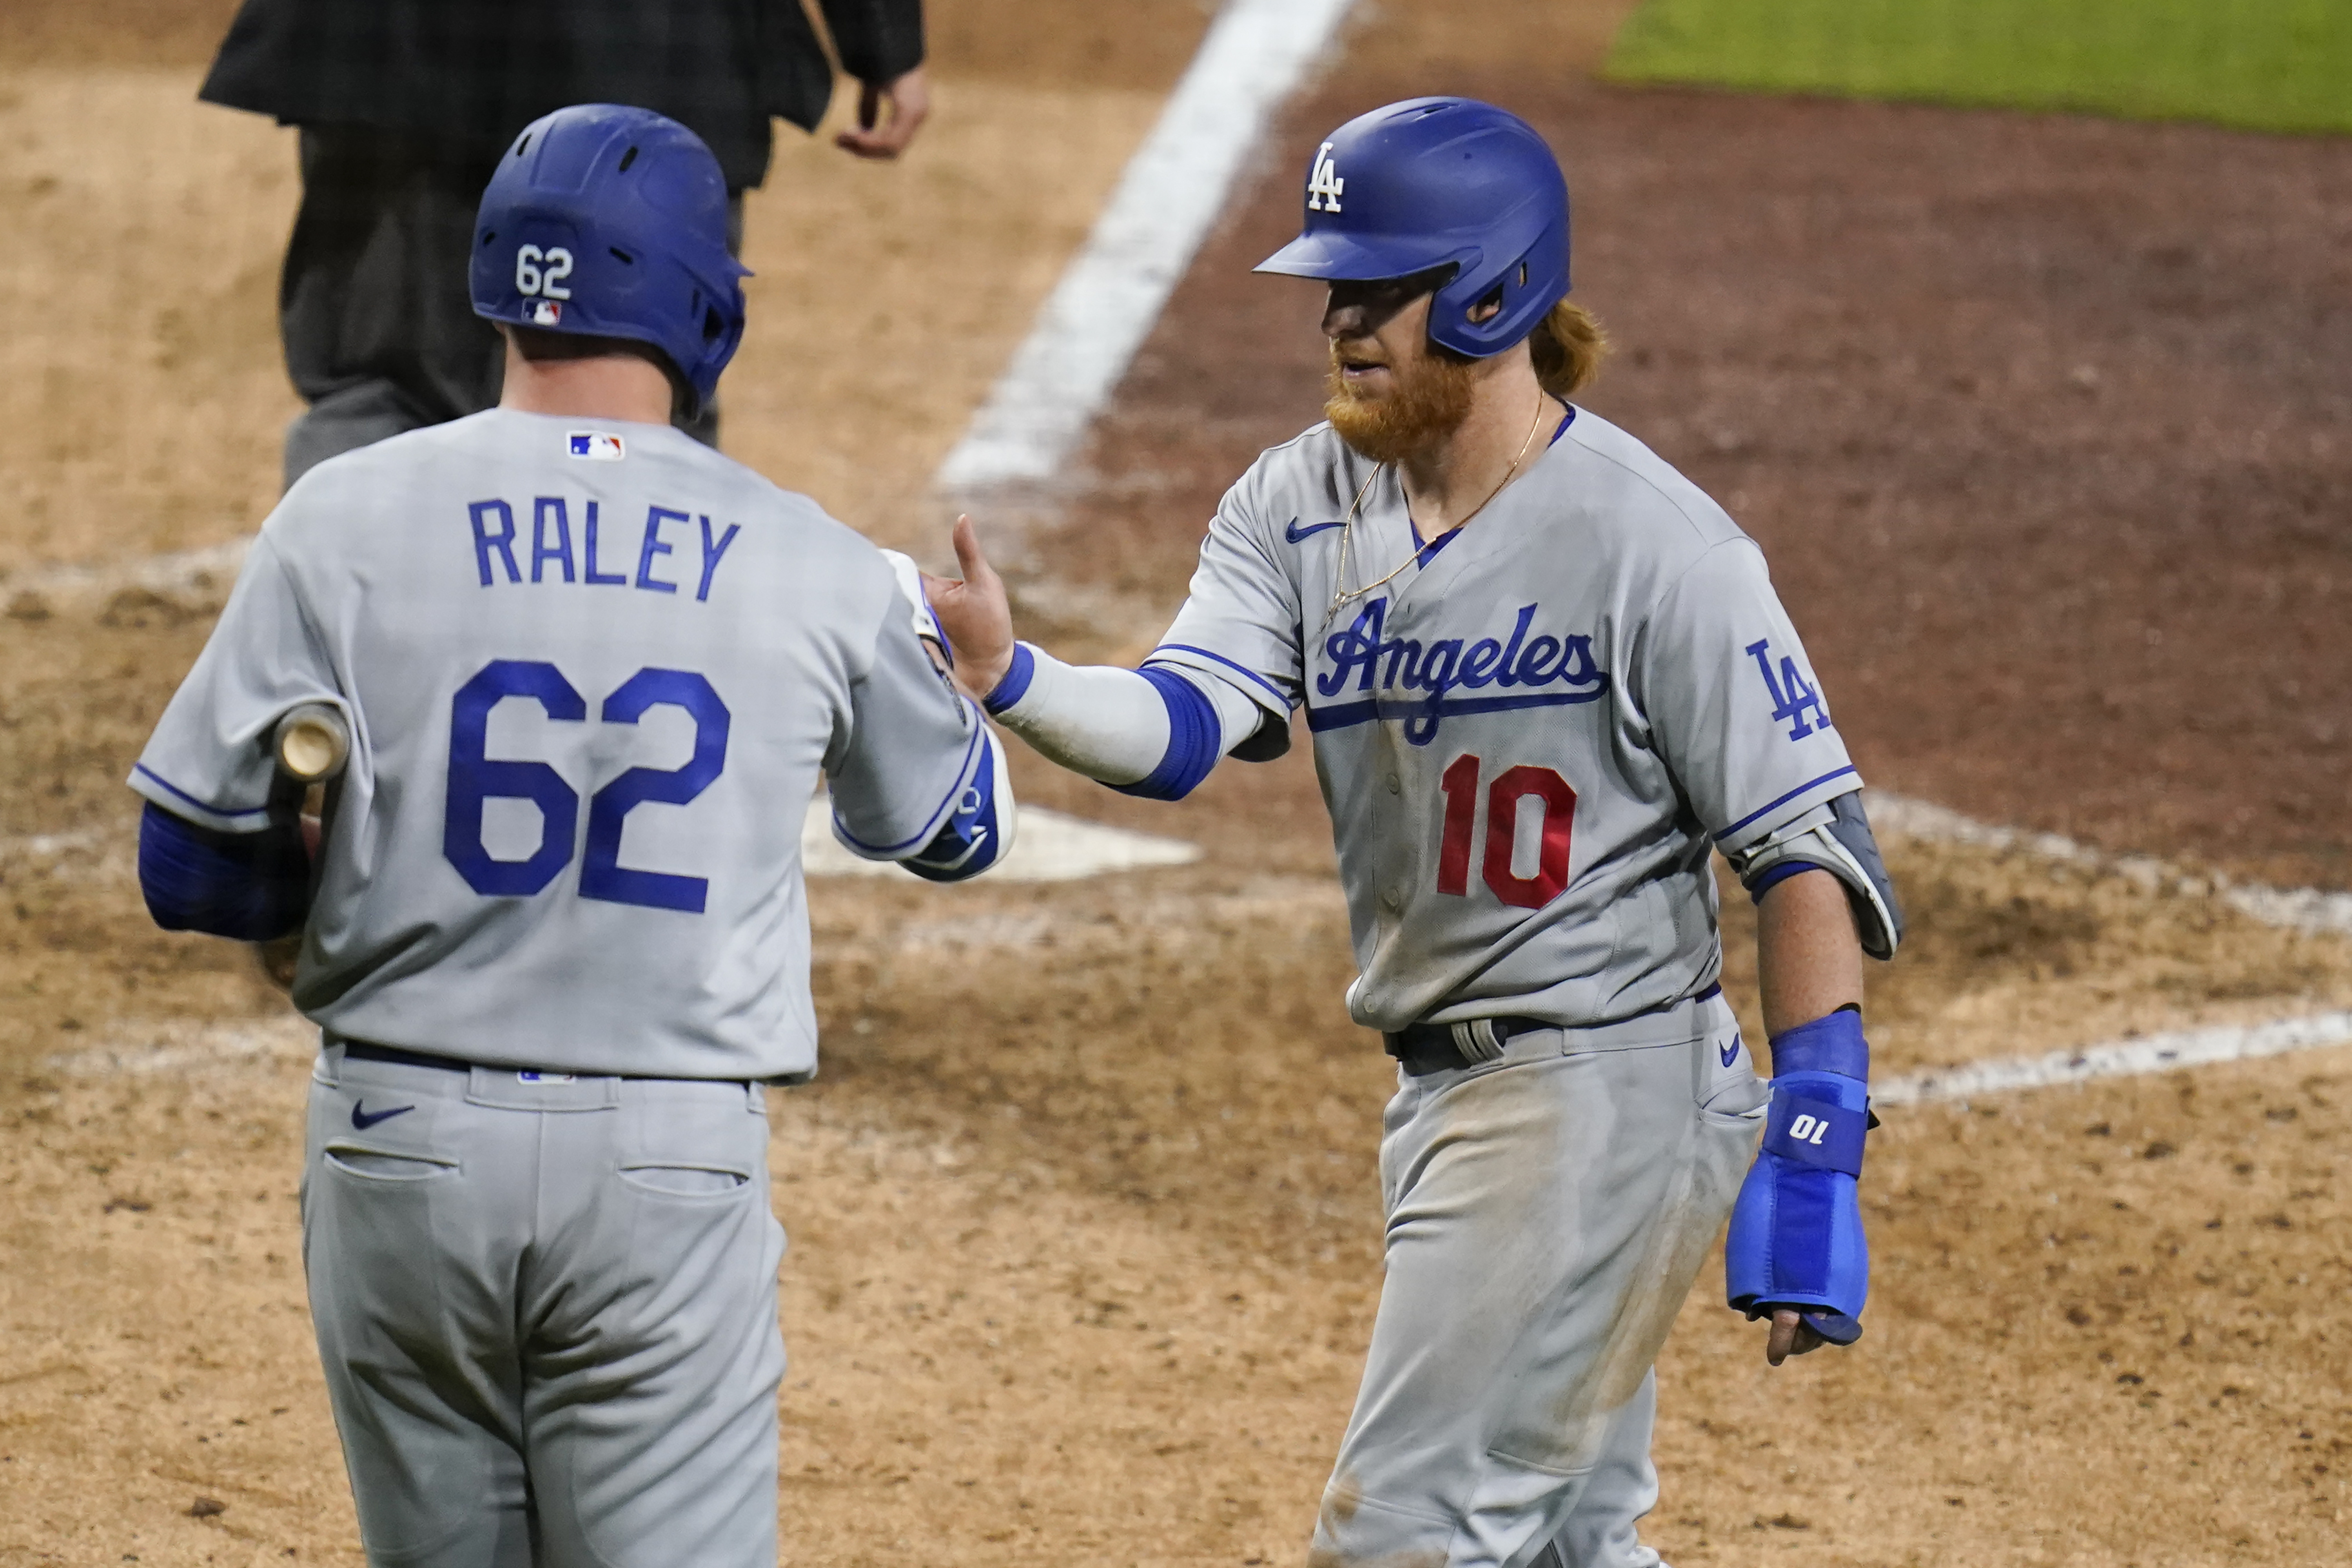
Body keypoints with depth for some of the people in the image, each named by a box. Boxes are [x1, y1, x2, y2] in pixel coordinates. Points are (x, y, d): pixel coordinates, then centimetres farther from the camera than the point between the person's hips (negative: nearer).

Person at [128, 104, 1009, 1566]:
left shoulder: (345, 519, -4)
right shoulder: (817, 568, -1)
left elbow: (190, 872, -2)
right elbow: (961, 826, 17)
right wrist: (920, 635, 36)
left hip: (403, 1151, 1)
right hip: (674, 1172, -1)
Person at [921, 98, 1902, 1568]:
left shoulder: (1656, 545, -16)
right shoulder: (1300, 505, 3)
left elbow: (1808, 847, -14)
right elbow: (1185, 724, -11)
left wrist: (1814, 1150, -18)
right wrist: (1010, 675, -31)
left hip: (1609, 1085, -8)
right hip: (1441, 1086, 8)